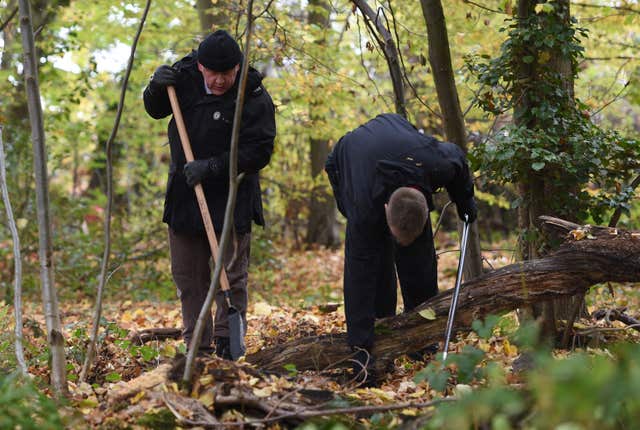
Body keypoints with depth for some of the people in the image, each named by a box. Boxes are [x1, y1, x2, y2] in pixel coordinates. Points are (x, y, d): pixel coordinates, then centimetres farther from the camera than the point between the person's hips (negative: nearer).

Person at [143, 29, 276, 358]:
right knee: (187, 275, 9)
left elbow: (258, 153, -19)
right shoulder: (185, 74, 0)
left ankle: (226, 344, 8)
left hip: (230, 198, -5)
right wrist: (157, 87, -8)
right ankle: (197, 346, 18)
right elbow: (155, 111, 15)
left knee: (231, 275, -1)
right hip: (184, 193, 5)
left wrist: (212, 167, -26)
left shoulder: (254, 99, -16)